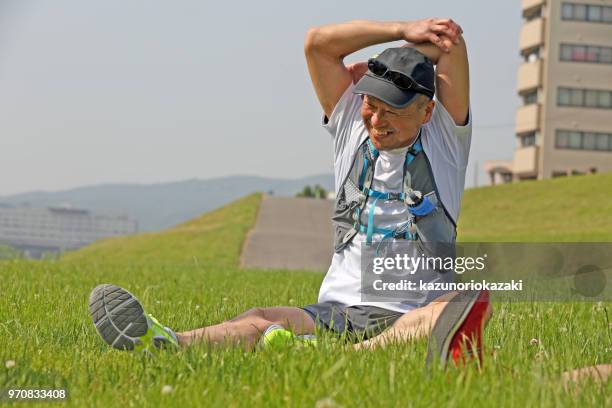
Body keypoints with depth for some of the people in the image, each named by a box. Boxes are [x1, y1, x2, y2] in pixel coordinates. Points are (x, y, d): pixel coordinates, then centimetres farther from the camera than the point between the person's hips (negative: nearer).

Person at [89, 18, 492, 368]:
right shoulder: (352, 125, 14)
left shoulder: (445, 136, 7)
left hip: (409, 315, -2)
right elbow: (317, 42, 6)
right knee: (263, 321, -28)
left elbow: (450, 40, -2)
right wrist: (405, 31, 6)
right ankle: (162, 344, -59)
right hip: (334, 312, 3)